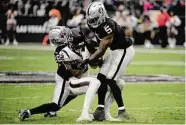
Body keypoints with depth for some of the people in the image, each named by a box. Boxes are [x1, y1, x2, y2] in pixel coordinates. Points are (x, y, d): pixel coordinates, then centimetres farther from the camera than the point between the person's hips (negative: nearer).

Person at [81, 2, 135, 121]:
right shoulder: (95, 24, -4)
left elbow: (101, 51, -26)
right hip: (115, 50, 9)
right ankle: (101, 109, 7)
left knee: (110, 80, -14)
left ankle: (122, 111, -5)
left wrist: (87, 61, -24)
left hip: (124, 51, -9)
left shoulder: (107, 27, -31)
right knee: (101, 77, 3)